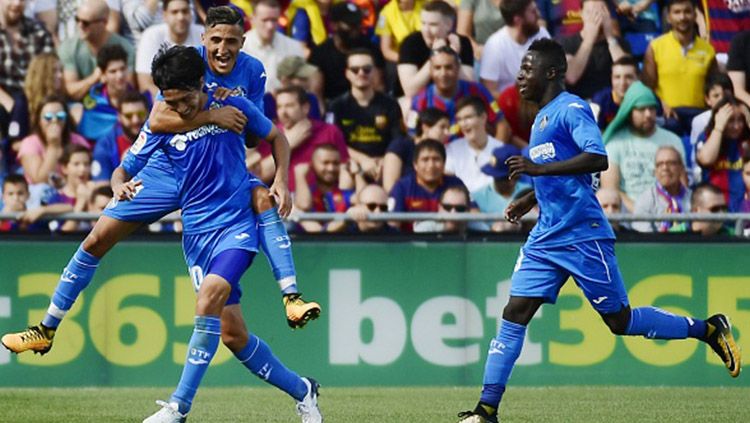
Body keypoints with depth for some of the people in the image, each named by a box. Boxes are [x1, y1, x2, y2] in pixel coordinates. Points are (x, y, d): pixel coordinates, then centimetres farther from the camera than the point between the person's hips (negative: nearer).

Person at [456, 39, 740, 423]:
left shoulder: (571, 109, -10)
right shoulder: (542, 117, 18)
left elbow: (597, 159, -26)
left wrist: (539, 169, -28)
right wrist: (531, 199, 23)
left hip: (582, 236, -8)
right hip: (546, 237, 8)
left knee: (620, 321, -2)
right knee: (514, 315, -3)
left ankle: (708, 329, 15)